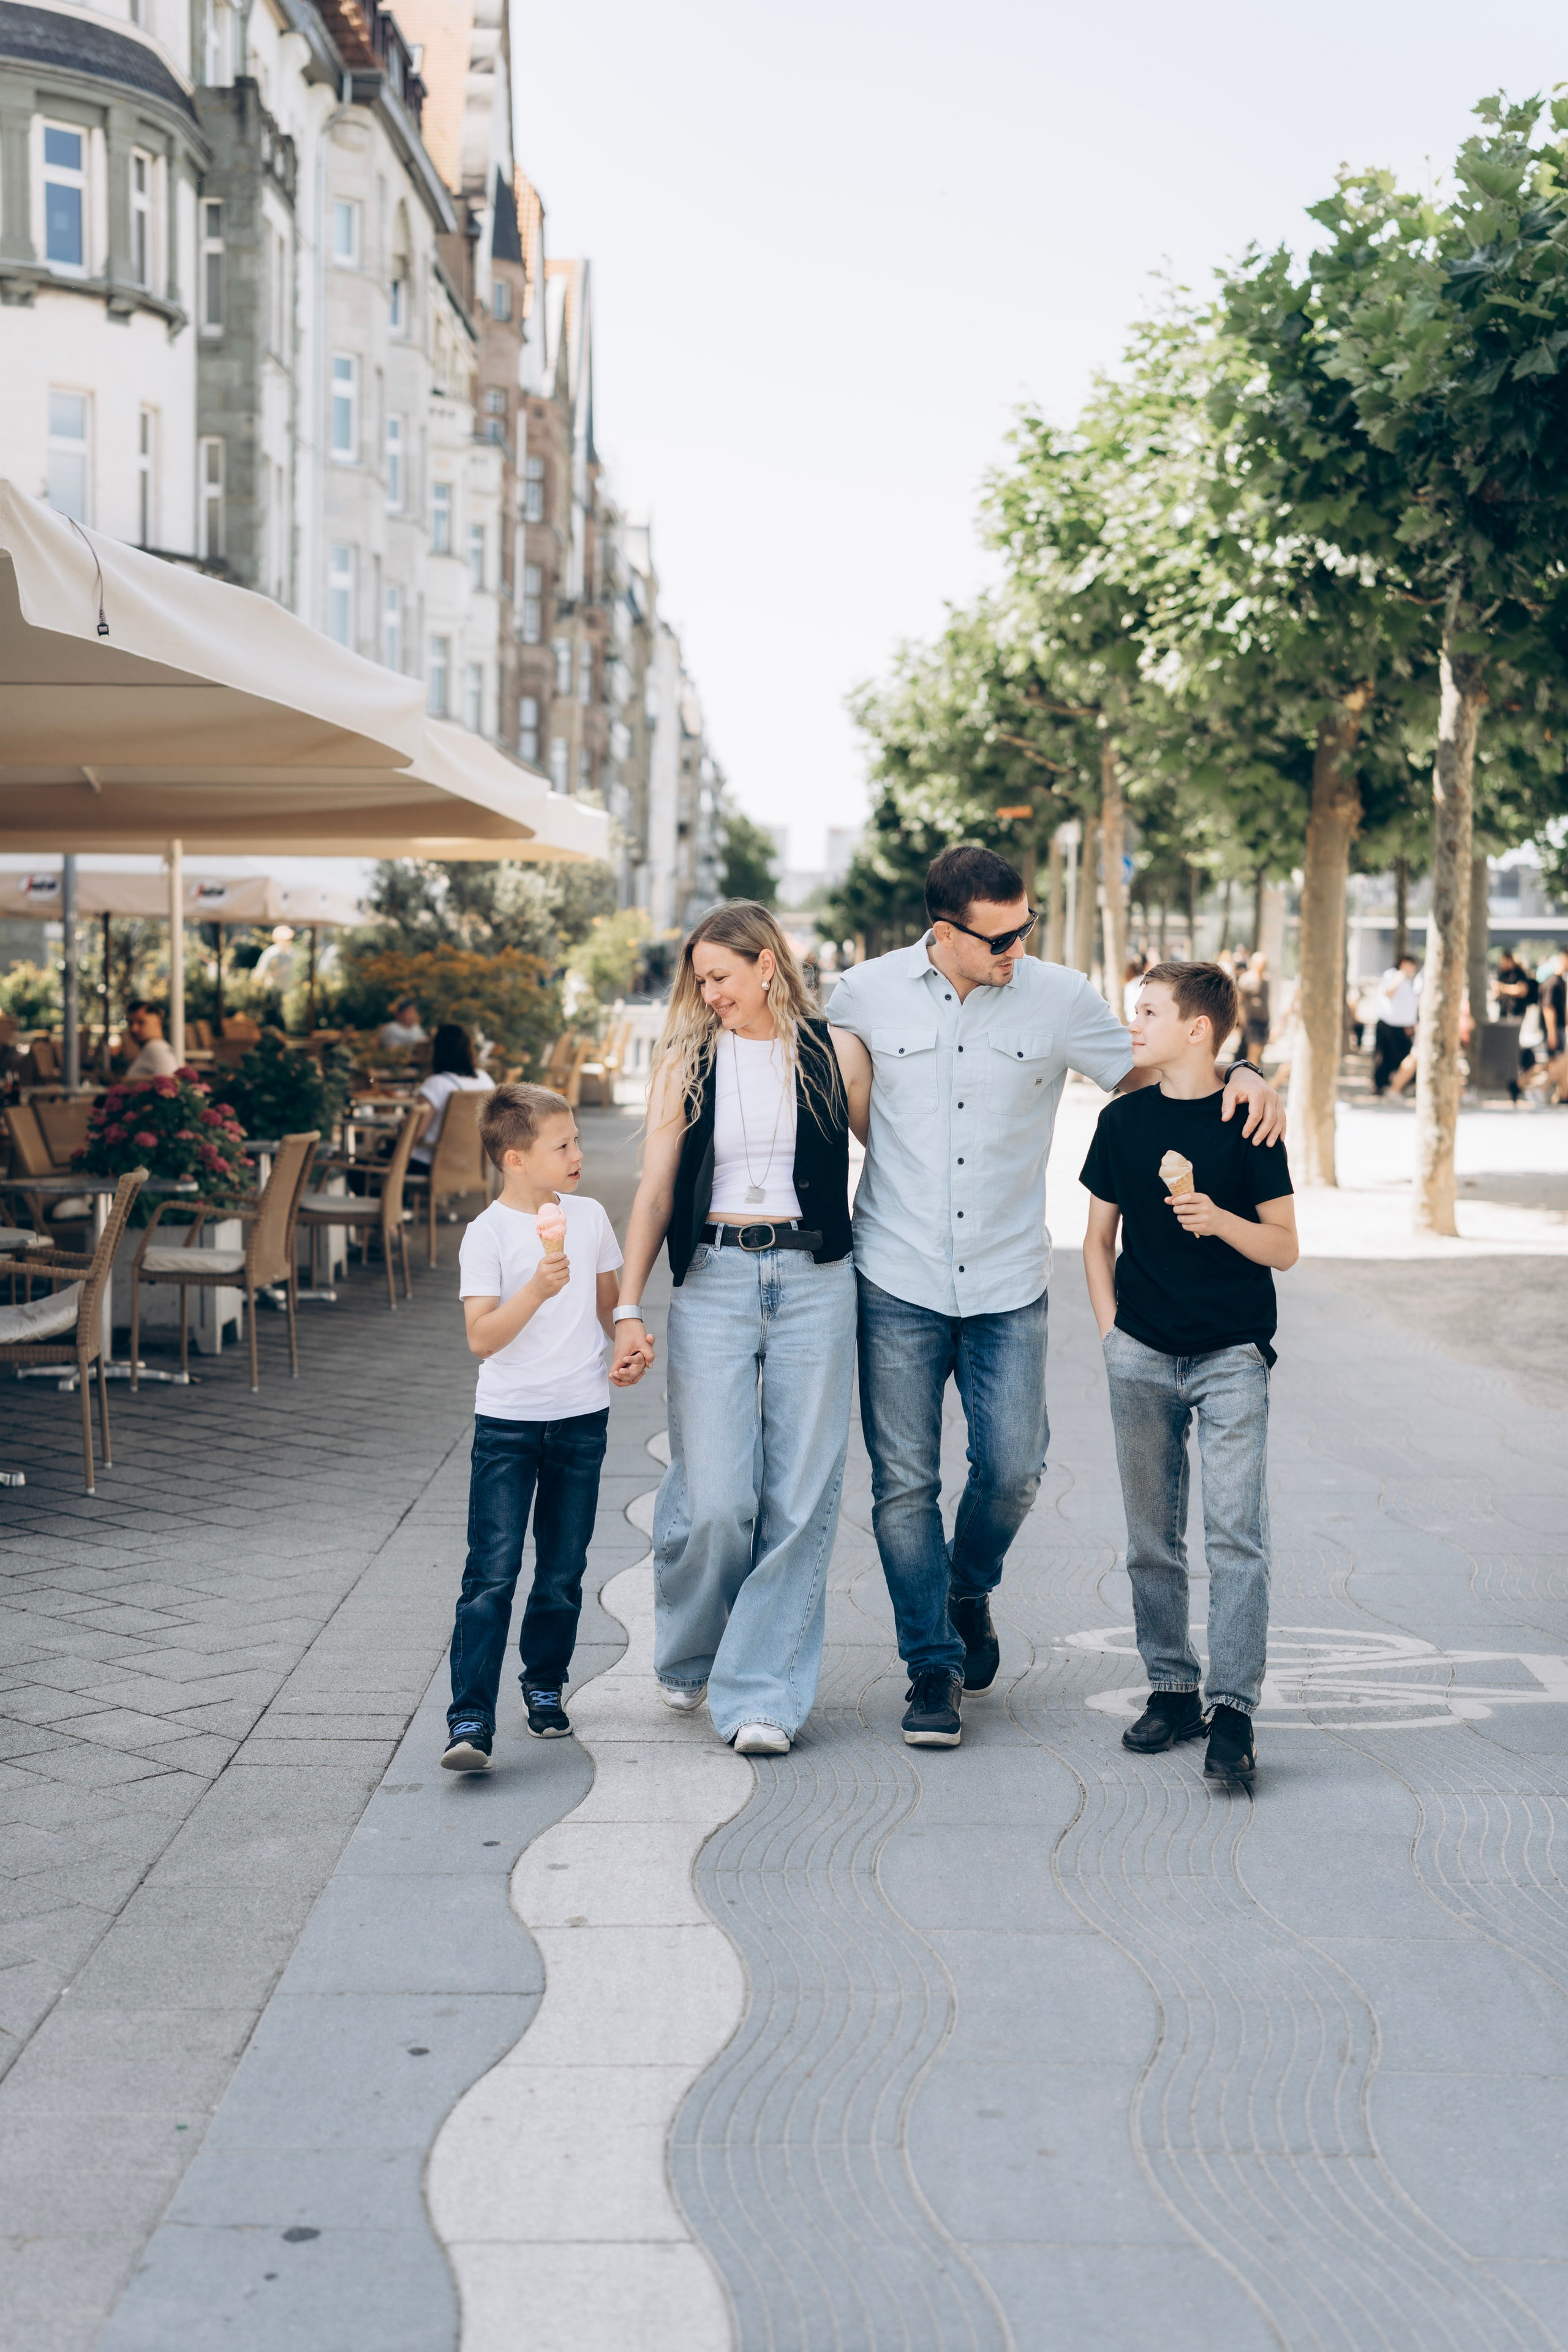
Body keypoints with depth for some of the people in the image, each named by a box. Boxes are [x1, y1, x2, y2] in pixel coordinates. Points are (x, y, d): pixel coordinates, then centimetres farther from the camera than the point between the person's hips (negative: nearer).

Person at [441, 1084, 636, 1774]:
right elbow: (482, 1337, -16)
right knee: (491, 1574, -10)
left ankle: (544, 1684, 32)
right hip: (507, 1421, -4)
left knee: (563, 1573, 11)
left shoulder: (590, 1218, 6)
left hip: (582, 1418, 4)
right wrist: (536, 1290, -28)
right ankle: (470, 1719, -10)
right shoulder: (488, 1233, -9)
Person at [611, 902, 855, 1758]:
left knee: (800, 1498, -1)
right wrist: (627, 1307, 0)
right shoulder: (688, 1057, 7)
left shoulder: (829, 1051, 6)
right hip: (713, 1284, 0)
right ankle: (686, 1656, 23)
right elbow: (655, 1188, 7)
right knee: (714, 1500, -6)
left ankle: (762, 1695, 9)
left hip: (813, 1283, 0)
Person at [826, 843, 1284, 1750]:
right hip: (898, 1283, 0)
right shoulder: (868, 993, -1)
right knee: (906, 1484, 2)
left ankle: (970, 1590, 33)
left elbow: (1146, 1072, 9)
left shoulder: (1060, 999, -2)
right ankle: (935, 1668, 16)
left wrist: (1238, 1076, -8)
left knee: (1013, 1471, 0)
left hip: (1009, 1284, 1)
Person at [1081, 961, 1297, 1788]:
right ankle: (1171, 1689, 21)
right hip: (1142, 1354, 4)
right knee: (1152, 1538, 9)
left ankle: (1232, 1714, -8)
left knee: (1235, 1534, -9)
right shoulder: (1122, 1120, 6)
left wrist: (1218, 1218, -18)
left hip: (1232, 1354, -3)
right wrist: (1111, 1330, 5)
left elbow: (1284, 1246, -1)